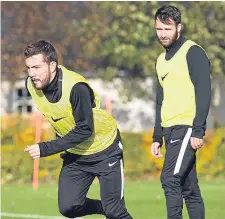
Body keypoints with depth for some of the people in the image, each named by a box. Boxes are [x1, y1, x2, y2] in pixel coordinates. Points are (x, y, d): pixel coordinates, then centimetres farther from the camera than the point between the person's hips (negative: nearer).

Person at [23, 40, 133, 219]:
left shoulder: (76, 87, -31)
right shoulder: (31, 84, -11)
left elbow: (85, 130, -29)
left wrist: (46, 149, -31)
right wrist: (63, 143, 13)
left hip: (105, 150, -6)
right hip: (75, 153, 6)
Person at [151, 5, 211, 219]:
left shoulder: (193, 52, -6)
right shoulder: (162, 60, 18)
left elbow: (203, 93, -13)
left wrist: (198, 131, -20)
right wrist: (157, 137, 18)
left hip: (187, 127, -8)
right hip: (169, 129, 8)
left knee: (170, 179, -18)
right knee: (188, 187, 8)